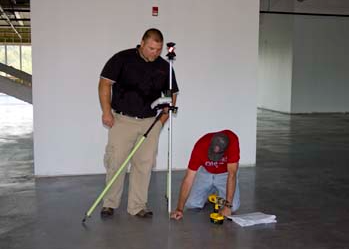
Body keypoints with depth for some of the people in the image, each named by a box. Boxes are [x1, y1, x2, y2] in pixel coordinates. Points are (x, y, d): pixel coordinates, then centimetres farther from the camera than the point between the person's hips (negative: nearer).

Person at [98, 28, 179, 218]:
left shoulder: (165, 67, 7)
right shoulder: (122, 59, -4)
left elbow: (171, 94, 15)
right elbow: (105, 83, -4)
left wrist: (164, 117, 3)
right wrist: (106, 111, -11)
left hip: (150, 122, 3)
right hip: (122, 120, -3)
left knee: (144, 164, 3)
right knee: (116, 162, -2)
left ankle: (138, 206, 15)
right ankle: (110, 203, 14)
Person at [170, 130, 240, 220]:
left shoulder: (232, 141, -37)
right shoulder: (200, 147, -34)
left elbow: (232, 174, -35)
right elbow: (188, 179, -30)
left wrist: (228, 205, -39)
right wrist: (179, 209, -35)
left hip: (225, 174, -1)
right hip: (205, 172, 1)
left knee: (233, 206, -20)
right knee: (191, 203, -13)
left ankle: (219, 190, 13)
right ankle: (211, 190, 17)